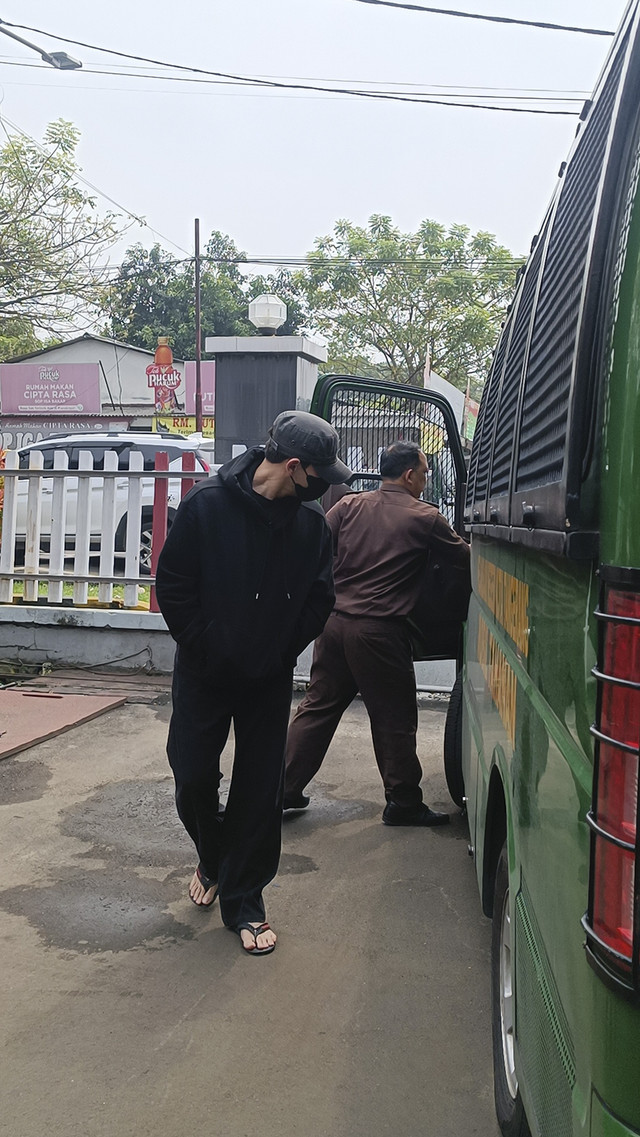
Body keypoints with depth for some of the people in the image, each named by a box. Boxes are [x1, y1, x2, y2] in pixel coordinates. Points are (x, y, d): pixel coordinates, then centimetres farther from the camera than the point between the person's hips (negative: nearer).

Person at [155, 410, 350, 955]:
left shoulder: (313, 522, -6)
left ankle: (243, 899, 21)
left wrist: (282, 652, -5)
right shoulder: (208, 503, -14)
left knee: (261, 789, 5)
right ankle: (213, 859, 36)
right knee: (194, 777, 5)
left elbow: (320, 599, 3)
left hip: (270, 679, 2)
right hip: (204, 674, -2)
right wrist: (207, 647, -11)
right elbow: (173, 585, -10)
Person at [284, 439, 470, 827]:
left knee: (318, 707, 15)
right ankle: (404, 802, 18)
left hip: (334, 622, 5)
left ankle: (284, 788, 20)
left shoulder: (349, 506, 7)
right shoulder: (425, 518, -4)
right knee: (394, 719, 7)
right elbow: (464, 559, 6)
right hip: (379, 631, -5)